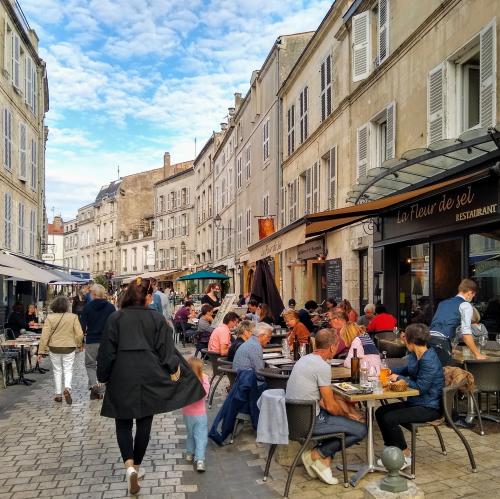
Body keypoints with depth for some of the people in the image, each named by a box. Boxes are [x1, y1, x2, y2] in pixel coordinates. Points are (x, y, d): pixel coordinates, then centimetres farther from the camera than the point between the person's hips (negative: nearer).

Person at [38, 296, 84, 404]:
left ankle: (58, 394, 17)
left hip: (54, 348, 1)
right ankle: (67, 388, -14)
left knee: (57, 370, 14)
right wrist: (78, 344, 12)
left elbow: (45, 335, -8)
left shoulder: (50, 317, -7)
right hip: (69, 348, -1)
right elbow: (79, 334, -7)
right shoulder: (73, 317, -7)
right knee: (68, 370, 9)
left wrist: (41, 350, -2)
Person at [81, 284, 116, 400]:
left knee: (90, 364, 12)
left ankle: (93, 384, -11)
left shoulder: (88, 307, -6)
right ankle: (100, 391, 15)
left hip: (91, 340, -1)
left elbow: (83, 324, -4)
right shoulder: (110, 307, -3)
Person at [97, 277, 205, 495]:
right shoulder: (157, 318, -4)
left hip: (122, 378, 0)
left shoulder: (115, 318, -3)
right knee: (144, 423, 12)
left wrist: (103, 377, 8)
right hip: (149, 378, 0)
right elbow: (166, 349, -5)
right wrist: (173, 370, 3)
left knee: (123, 423, 12)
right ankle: (136, 467, 22)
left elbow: (107, 351, -1)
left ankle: (129, 465, -7)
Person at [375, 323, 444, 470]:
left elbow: (420, 387, -25)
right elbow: (408, 370, 27)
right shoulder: (414, 355, 6)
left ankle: (405, 456, -2)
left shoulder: (429, 360, -24)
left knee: (389, 418, -22)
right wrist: (391, 371, 13)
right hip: (415, 402, 10)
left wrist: (399, 378, -14)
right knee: (380, 412, 5)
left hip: (429, 407, -10)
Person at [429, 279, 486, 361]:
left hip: (429, 337, 7)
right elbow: (466, 333, -5)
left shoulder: (443, 303, 27)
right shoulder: (465, 305, 5)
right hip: (442, 342, -7)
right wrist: (477, 354, 3)